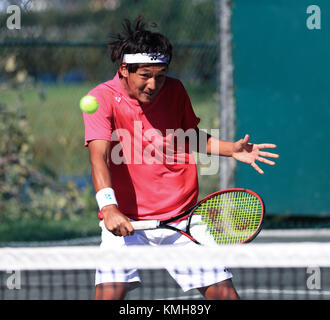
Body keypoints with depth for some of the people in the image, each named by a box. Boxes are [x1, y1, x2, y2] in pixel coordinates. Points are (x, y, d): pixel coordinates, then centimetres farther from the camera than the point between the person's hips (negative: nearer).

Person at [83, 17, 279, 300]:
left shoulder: (174, 90, 3)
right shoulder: (102, 98, -11)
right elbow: (99, 157, -23)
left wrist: (232, 149, 3)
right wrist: (108, 208, -38)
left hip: (181, 217, 4)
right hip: (125, 221, -4)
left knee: (223, 292, -1)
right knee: (109, 292, -20)